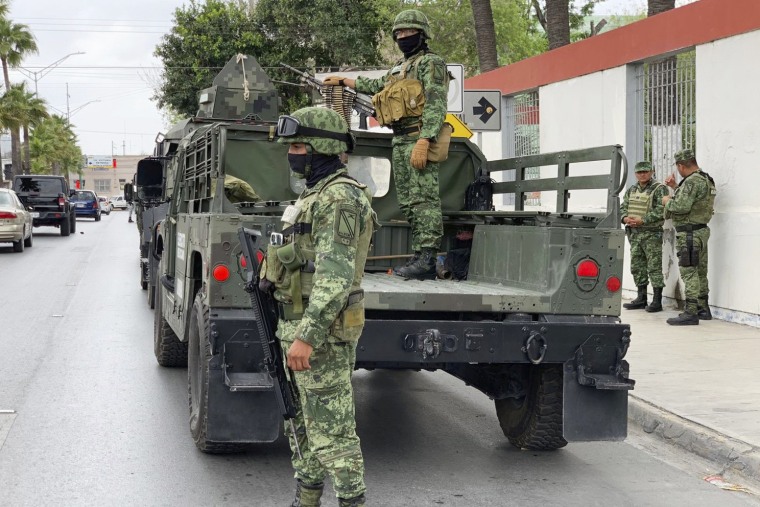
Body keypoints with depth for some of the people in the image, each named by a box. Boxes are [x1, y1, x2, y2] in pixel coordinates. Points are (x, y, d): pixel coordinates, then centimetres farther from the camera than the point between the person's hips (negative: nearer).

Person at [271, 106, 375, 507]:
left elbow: (335, 274, -25)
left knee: (330, 429, -6)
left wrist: (307, 335, -29)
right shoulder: (316, 193, 17)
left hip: (323, 331, -11)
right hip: (301, 326, 11)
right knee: (304, 424, 16)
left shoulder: (340, 197, -17)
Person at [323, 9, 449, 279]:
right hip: (399, 141, 9)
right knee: (408, 202, 6)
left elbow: (436, 105, -13)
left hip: (419, 138, -9)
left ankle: (427, 259, -20)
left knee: (423, 198, -14)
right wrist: (344, 81, 50)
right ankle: (419, 256, 7)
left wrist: (423, 142, -24)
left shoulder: (431, 63, -2)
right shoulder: (398, 67, 24)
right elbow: (376, 86, 43)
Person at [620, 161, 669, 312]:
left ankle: (657, 301, -4)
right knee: (637, 266, 10)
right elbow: (623, 207, 15)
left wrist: (642, 220, -21)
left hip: (652, 233, -7)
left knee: (654, 267, -6)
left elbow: (661, 210, -16)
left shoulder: (659, 189, -6)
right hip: (634, 233, 7)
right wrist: (625, 218, -7)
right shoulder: (632, 190, 15)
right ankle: (641, 299, 18)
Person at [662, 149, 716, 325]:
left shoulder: (692, 181, -18)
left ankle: (690, 313, -10)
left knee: (689, 272, -9)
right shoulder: (706, 180, 14)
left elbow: (681, 206, -26)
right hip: (701, 231, 10)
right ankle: (703, 309, 24)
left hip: (689, 233, -10)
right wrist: (676, 187, 21)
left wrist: (668, 201, -8)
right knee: (700, 272, 16)